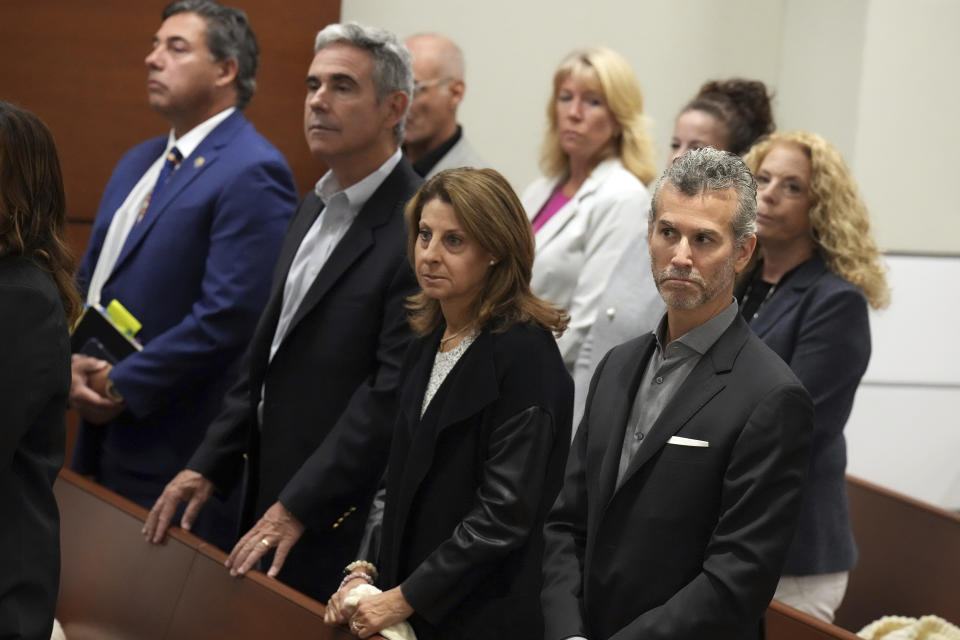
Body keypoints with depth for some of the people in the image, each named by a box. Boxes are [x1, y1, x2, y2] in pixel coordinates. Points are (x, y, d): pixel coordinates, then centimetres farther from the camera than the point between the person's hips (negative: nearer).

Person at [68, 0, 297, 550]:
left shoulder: (251, 173, -14)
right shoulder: (139, 163, 16)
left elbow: (227, 316, -21)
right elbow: (91, 279, 20)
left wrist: (123, 386, -14)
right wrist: (75, 364, 0)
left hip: (180, 457, -8)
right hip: (108, 440, 9)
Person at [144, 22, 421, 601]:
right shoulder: (314, 209, 13)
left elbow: (393, 390, -21)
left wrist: (298, 508, -20)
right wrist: (209, 465, 9)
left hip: (341, 525, -8)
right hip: (271, 495, 8)